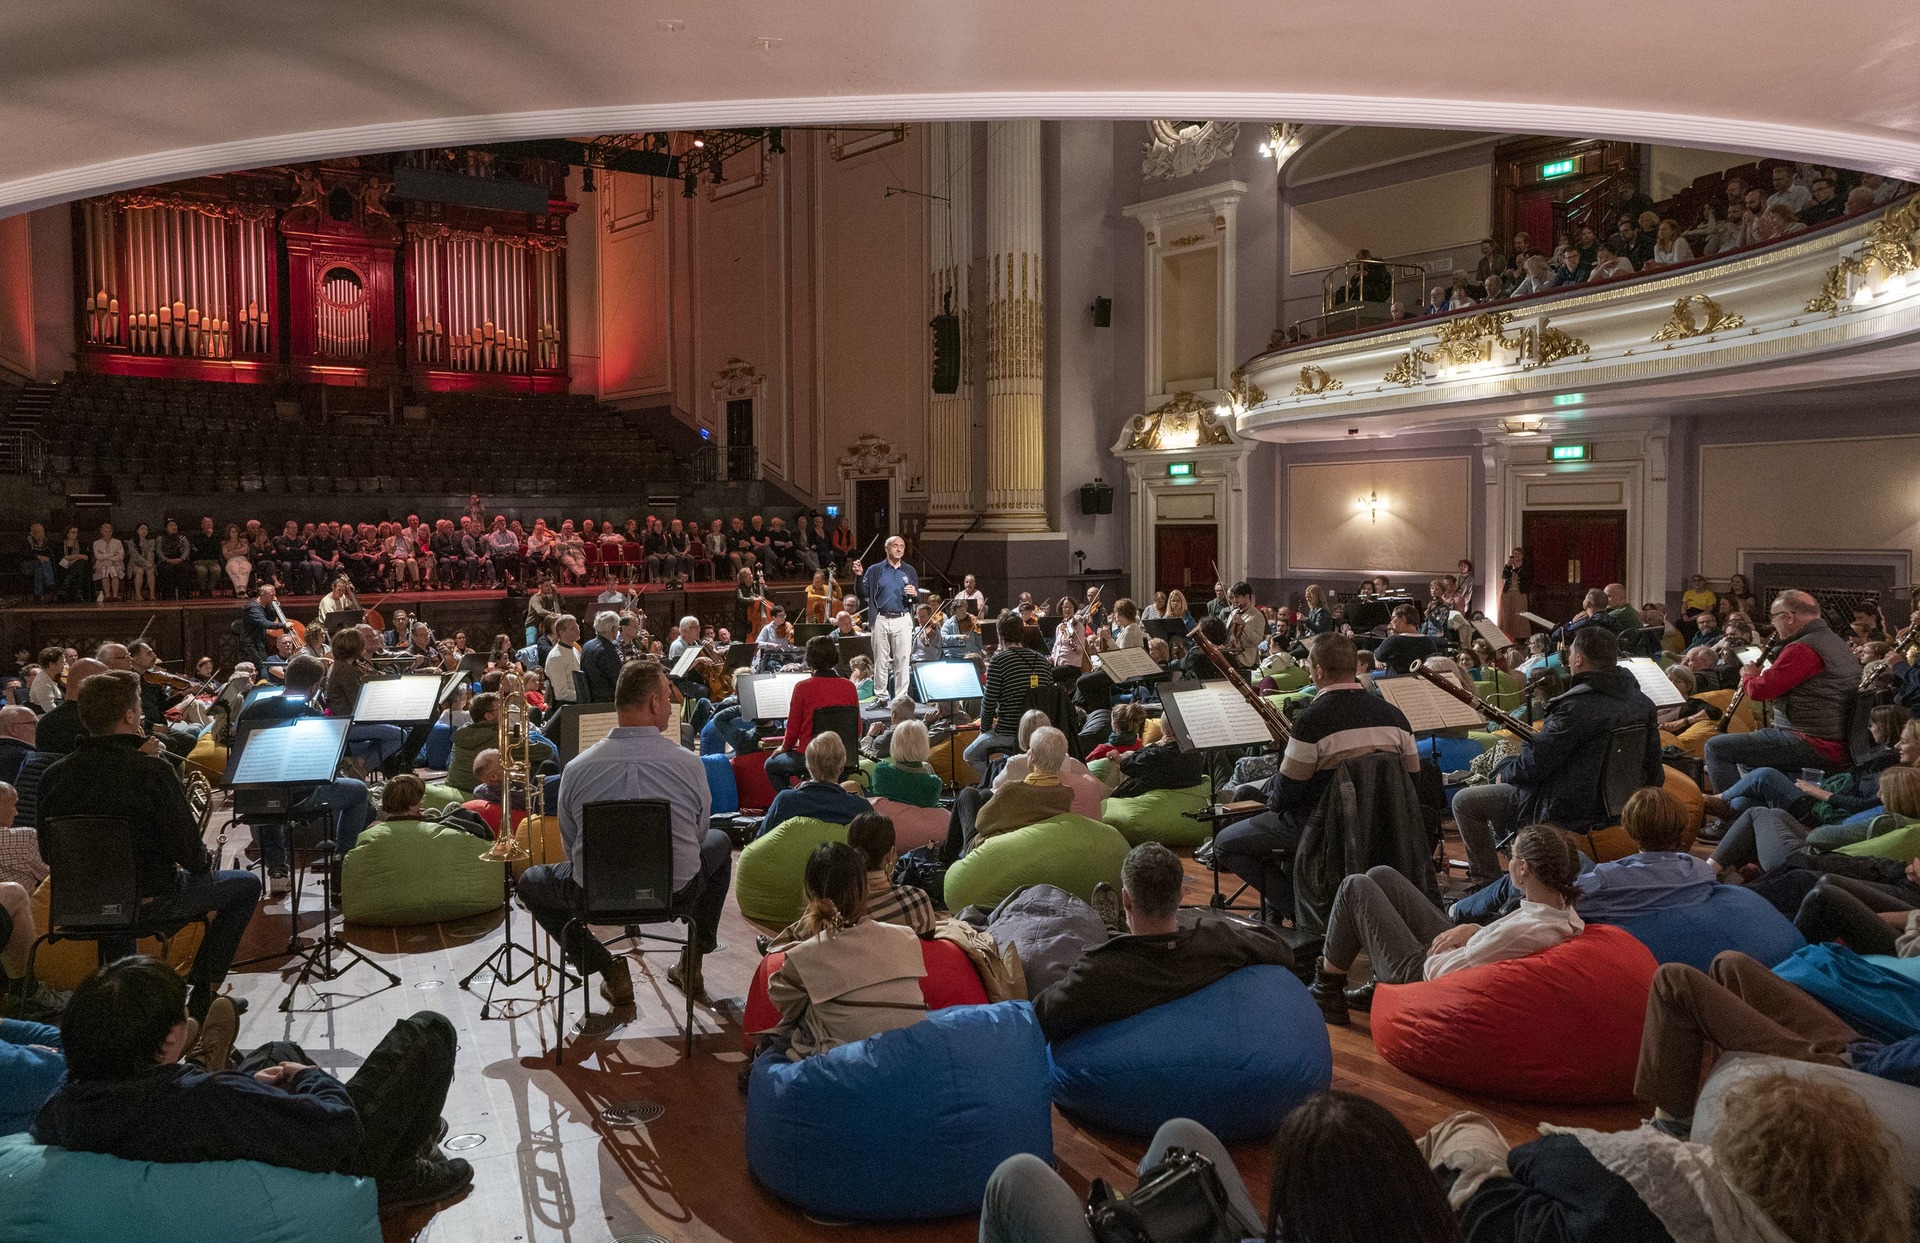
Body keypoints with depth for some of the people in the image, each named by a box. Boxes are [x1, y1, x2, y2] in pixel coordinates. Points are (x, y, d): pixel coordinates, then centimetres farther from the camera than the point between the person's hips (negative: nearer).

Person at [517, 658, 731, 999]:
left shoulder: (577, 769, -12)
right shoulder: (689, 764, -13)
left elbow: (571, 846, 1)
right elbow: (698, 835, 3)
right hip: (677, 898, 1)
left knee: (531, 881, 28)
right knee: (719, 843, 31)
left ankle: (609, 970, 14)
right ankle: (694, 961, 29)